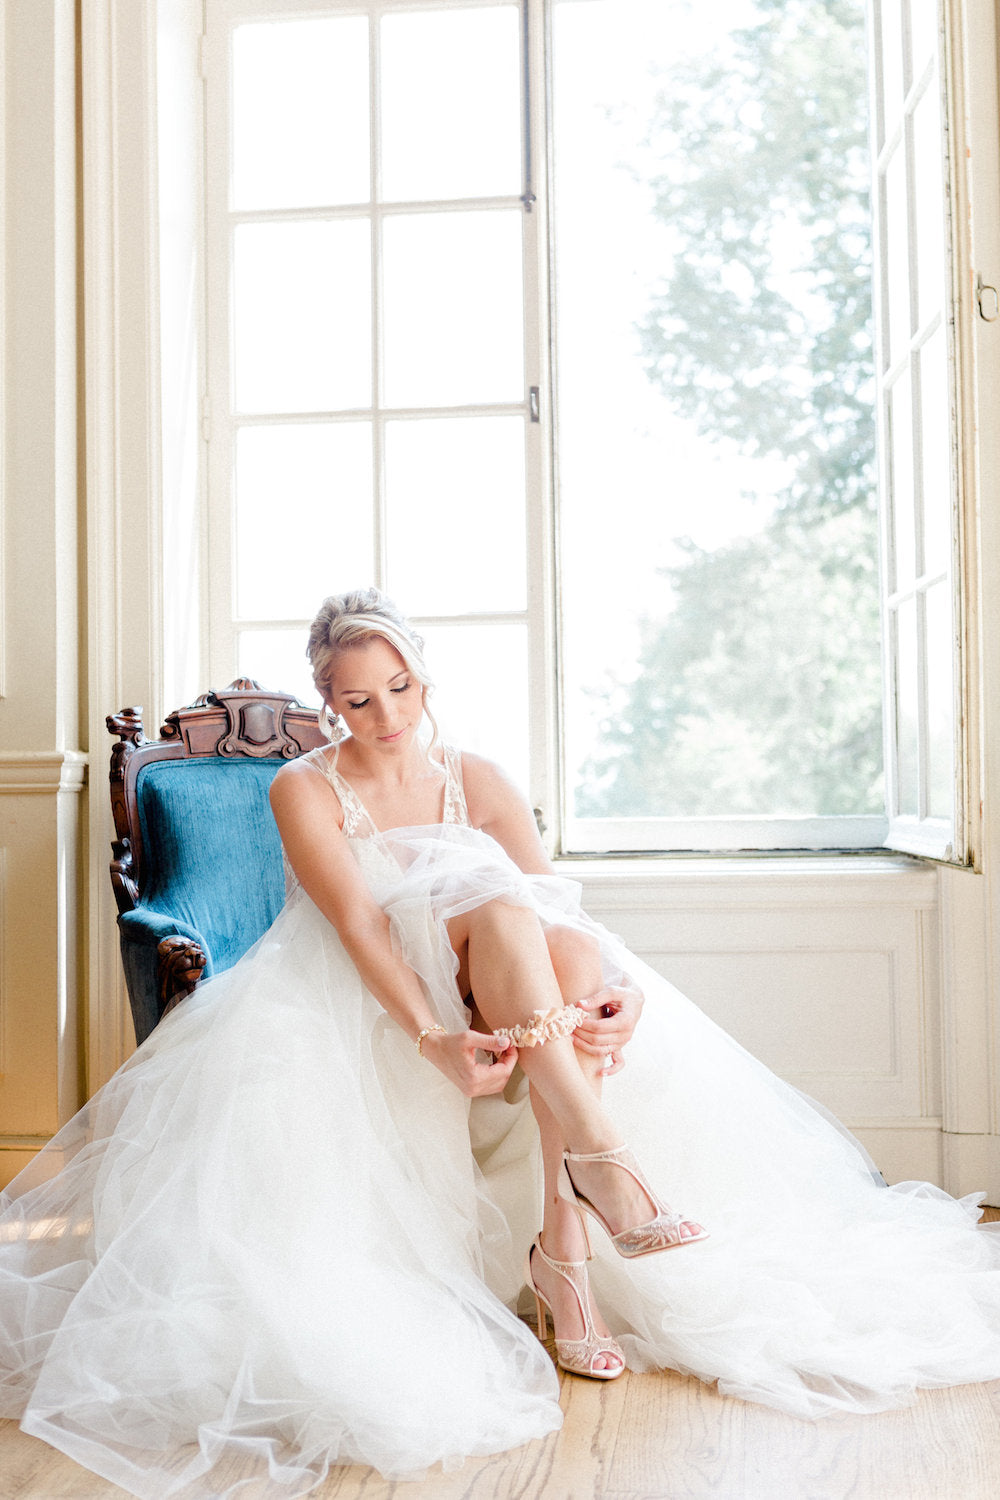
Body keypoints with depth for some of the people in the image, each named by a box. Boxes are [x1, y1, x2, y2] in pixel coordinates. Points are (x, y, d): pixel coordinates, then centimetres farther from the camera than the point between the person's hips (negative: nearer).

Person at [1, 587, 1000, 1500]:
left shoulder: (476, 783, 10)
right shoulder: (304, 791, -1)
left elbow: (562, 916, -4)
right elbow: (358, 925, -18)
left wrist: (614, 988, -26)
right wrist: (433, 1040, -34)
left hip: (495, 1003, 4)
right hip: (361, 1013, -4)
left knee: (569, 953, -30)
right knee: (495, 904, -31)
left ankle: (562, 1240, -30)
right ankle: (599, 1158, -40)